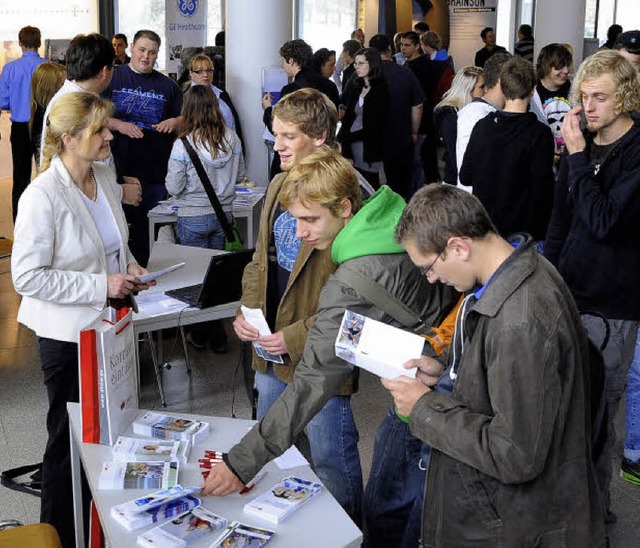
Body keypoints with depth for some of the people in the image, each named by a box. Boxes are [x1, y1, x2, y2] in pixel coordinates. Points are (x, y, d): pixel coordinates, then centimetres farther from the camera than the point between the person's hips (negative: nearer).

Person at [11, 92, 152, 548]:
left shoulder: (104, 174, 2)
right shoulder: (43, 197, -22)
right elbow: (27, 277, -21)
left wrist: (129, 264, 1)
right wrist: (101, 286, -23)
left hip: (108, 324, 7)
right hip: (68, 334, -7)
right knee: (70, 439, 8)